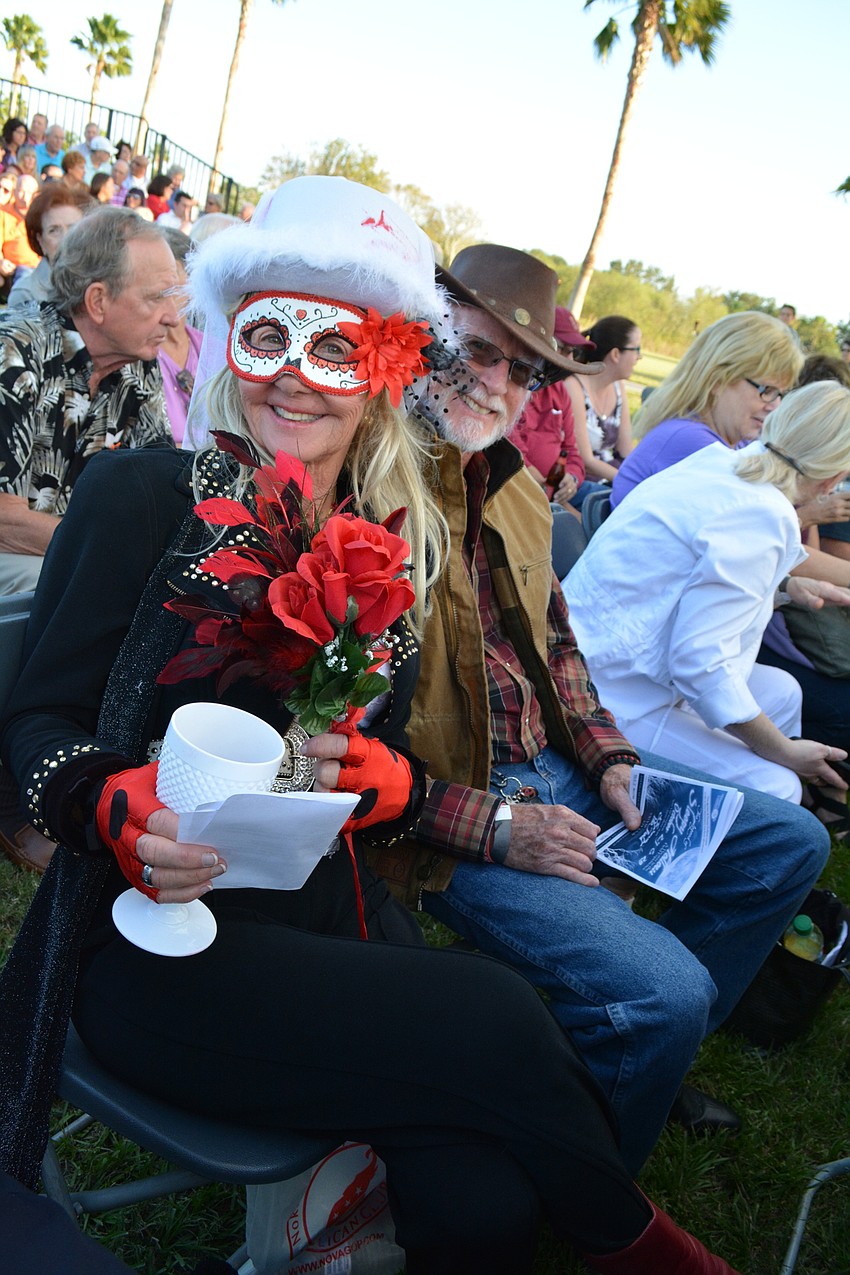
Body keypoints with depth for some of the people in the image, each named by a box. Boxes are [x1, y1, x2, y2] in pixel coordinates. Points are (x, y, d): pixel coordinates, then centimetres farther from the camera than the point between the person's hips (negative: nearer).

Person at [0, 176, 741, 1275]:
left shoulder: (400, 545, 9)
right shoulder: (140, 497, -5)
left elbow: (405, 781, 10)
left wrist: (367, 771, -13)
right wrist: (124, 810, -25)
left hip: (332, 914, 4)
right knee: (500, 1021, -21)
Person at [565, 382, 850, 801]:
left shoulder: (718, 460, 5)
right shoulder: (764, 516, -22)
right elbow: (701, 661, -25)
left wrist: (788, 584, 29)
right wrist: (784, 752, -13)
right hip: (616, 700, -11)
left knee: (781, 692, 19)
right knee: (776, 789, -14)